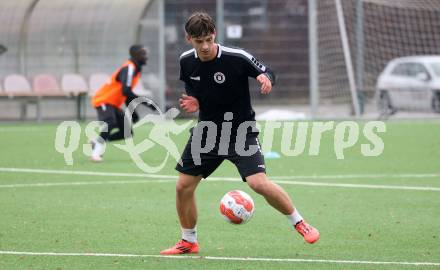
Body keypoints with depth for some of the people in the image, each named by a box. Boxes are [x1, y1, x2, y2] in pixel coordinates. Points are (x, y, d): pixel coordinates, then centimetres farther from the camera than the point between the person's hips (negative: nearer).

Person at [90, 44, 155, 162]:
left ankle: (97, 142, 12)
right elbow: (126, 91, -30)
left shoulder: (135, 69, 12)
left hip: (113, 104, 10)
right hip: (104, 101, -10)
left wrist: (132, 112, 18)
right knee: (110, 123, -35)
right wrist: (145, 102, -26)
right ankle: (96, 151, -29)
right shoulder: (129, 68, -19)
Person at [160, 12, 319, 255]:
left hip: (241, 130, -5)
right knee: (183, 186, 2)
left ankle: (299, 223, -2)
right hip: (207, 131, 5)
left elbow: (266, 71, -5)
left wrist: (266, 78, -29)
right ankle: (188, 242, 22)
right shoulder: (186, 62, -6)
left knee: (258, 182, -22)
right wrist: (193, 102, -6)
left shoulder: (237, 58, -20)